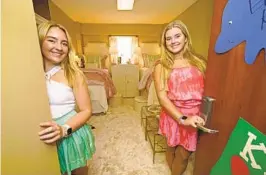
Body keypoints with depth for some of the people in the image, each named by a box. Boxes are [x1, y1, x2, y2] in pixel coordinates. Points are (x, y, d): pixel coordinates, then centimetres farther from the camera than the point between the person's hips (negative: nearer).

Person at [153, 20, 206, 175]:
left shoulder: (199, 61, 1)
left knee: (184, 154, 18)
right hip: (173, 115, -1)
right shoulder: (161, 66, -6)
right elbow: (162, 97, -13)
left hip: (196, 116, 2)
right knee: (172, 149, 19)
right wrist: (182, 119, -20)